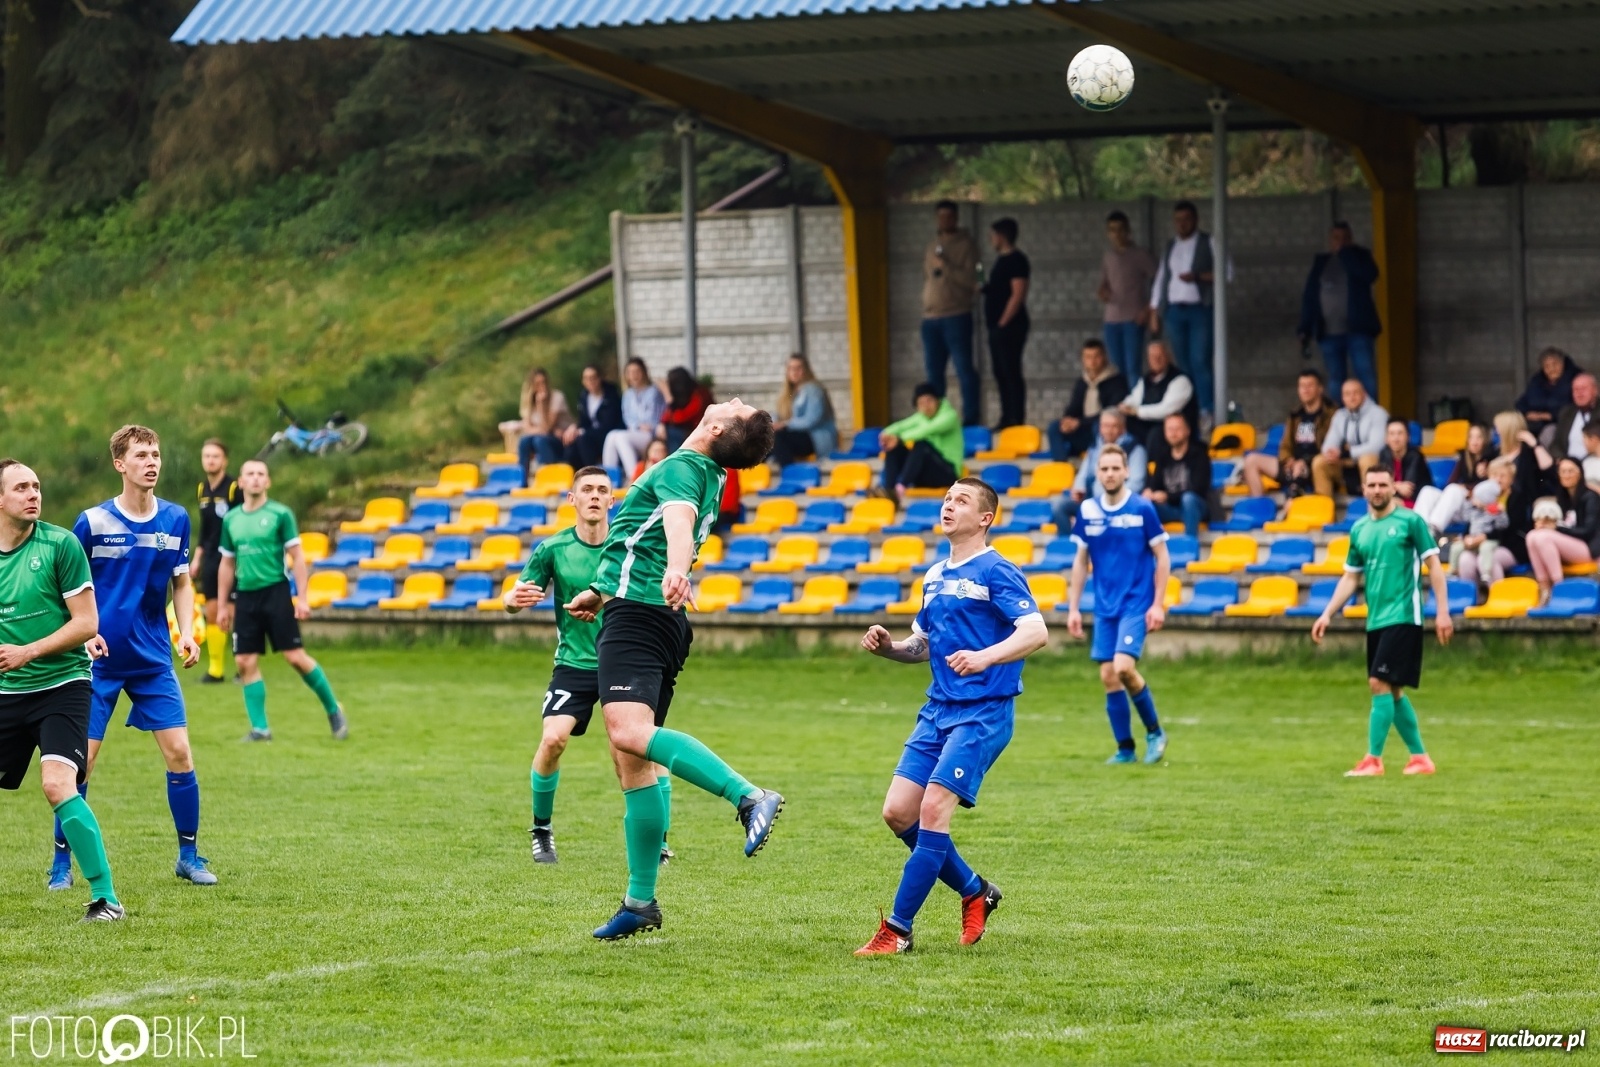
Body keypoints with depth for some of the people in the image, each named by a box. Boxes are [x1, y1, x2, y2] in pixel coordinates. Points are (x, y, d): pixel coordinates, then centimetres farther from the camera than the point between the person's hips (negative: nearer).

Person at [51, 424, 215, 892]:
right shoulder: (92, 522, -7)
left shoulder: (175, 519, 2)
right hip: (99, 661, -3)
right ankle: (62, 862, 8)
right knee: (82, 758, -4)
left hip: (154, 660, 3)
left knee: (179, 752, -4)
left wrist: (186, 632, -1)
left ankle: (188, 855, 9)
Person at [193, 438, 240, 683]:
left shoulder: (235, 488, -12)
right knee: (212, 614, 6)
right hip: (210, 560, 6)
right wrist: (197, 557, 16)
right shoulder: (202, 489, 9)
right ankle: (215, 669, 11)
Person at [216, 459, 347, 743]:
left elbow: (297, 557, -3)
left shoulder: (280, 514, -3)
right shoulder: (231, 519, 10)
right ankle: (260, 728, 5)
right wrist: (222, 605, 15)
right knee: (246, 663, -2)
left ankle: (333, 709, 9)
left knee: (295, 656, -7)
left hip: (276, 592, -4)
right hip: (245, 597, 4)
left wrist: (302, 598, -10)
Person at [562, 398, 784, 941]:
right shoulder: (708, 477, 20)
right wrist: (601, 591, 46)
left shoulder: (683, 468, -9)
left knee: (630, 734, -28)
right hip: (663, 625, 10)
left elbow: (680, 519, -31)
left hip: (635, 612, -10)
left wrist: (676, 570, -51)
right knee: (632, 763, 10)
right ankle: (641, 901, 10)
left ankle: (749, 796, -40)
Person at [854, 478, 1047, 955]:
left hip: (983, 713, -8)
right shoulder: (934, 577, 17)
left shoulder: (996, 572, -8)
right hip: (938, 710, 8)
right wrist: (888, 646, 5)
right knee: (898, 812, 0)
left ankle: (898, 929, -11)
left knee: (932, 810, -16)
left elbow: (1036, 632, -19)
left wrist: (985, 656, -36)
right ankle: (975, 890, 20)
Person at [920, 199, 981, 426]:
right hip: (931, 318, 6)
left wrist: (946, 267, -17)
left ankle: (971, 417, -5)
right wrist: (925, 307, 13)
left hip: (956, 316, -6)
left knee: (964, 368, -7)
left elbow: (971, 279, -11)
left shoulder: (966, 244, -1)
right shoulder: (933, 245, 17)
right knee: (933, 371, 8)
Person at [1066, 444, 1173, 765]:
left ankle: (1154, 731, 1)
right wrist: (1073, 608, 8)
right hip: (1105, 606, 5)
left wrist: (1158, 604, -9)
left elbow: (1162, 558, -3)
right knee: (1108, 676, 1)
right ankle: (1125, 748, 12)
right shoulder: (1088, 511, 4)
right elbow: (1081, 562, 12)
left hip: (1136, 604, -5)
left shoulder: (1142, 509, -7)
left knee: (1124, 667, -19)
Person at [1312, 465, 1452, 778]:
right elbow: (1350, 577, 18)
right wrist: (1328, 614, 10)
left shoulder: (1410, 521, -4)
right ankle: (1419, 757, 18)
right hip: (1375, 620, 7)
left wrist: (1443, 611, -12)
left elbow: (1434, 566, -5)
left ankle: (1373, 759, -10)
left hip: (1402, 617, -7)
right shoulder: (1359, 529, 13)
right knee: (1393, 692, 9)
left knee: (1380, 684, -14)